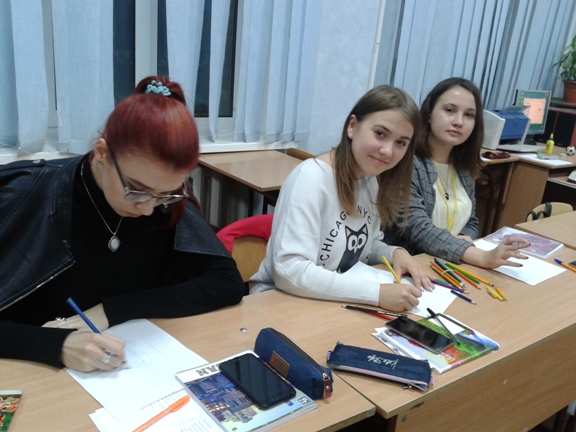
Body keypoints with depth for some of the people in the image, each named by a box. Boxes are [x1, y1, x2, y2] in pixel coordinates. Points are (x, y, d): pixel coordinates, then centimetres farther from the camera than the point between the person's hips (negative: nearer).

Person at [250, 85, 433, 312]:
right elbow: (290, 271, -29)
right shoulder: (312, 177, -21)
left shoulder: (373, 179, 2)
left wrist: (395, 253, -6)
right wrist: (377, 293, -31)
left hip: (338, 304, 6)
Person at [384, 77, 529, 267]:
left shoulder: (464, 168, 7)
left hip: (453, 266, 7)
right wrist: (483, 257, -32)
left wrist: (465, 241, -8)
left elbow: (471, 223, 15)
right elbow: (417, 228, -23)